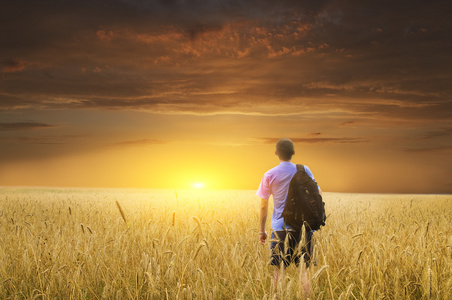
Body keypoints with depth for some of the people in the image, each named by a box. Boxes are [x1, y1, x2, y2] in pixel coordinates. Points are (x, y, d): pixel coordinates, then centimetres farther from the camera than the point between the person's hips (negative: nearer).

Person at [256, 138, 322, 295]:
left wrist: (261, 231, 9)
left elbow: (263, 206, 2)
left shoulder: (269, 175, -1)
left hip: (280, 228, -1)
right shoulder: (304, 170, 1)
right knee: (304, 269, 5)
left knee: (278, 270, 5)